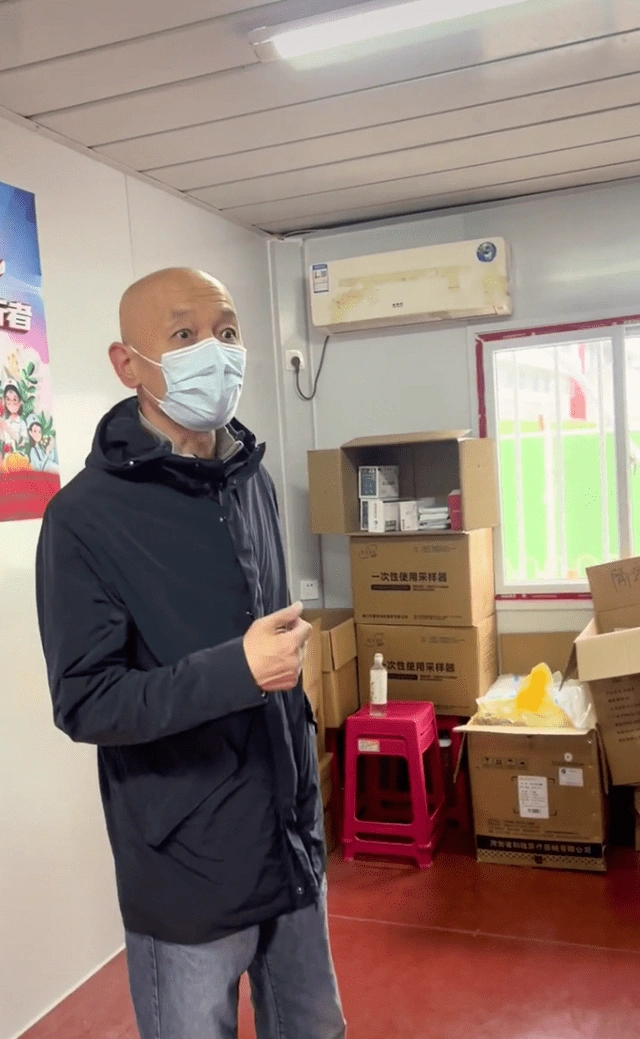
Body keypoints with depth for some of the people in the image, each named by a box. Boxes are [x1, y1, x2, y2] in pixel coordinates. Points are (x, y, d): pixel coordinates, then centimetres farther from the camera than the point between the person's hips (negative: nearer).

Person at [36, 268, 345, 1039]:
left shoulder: (252, 482, 4)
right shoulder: (87, 514, -16)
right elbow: (84, 703, -16)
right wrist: (236, 671, -28)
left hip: (293, 843, 6)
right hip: (187, 868, -6)